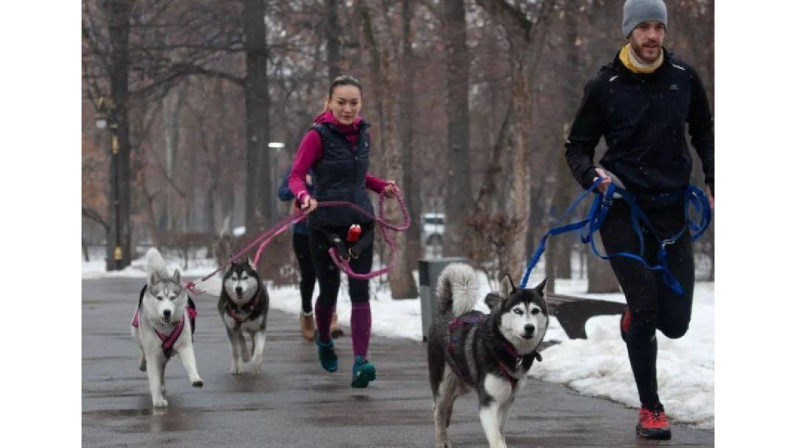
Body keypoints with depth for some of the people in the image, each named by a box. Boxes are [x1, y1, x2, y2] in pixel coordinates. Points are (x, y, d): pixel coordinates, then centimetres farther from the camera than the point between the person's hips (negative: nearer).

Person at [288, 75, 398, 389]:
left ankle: (361, 362, -16)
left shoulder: (362, 132, 7)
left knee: (360, 292, -8)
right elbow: (296, 176, -16)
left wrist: (382, 186, 6)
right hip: (325, 224, -4)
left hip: (360, 221, 4)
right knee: (329, 291, 9)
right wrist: (304, 196, -36)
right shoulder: (318, 135, -11)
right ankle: (323, 340, 40)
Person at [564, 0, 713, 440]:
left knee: (675, 322, 2)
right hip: (624, 209, -3)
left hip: (672, 209, 3)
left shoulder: (684, 78, 3)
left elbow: (704, 133, 17)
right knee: (645, 307, -11)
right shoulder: (604, 86, -4)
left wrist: (712, 181, 4)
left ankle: (634, 317, 39)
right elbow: (577, 147, 3)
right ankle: (650, 409, 4)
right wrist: (592, 174, -17)